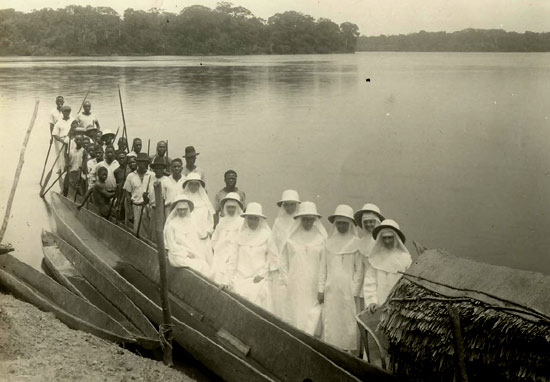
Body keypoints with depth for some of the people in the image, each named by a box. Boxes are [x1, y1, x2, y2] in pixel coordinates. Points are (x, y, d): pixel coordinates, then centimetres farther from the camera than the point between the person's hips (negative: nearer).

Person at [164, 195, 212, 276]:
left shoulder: (191, 222, 18)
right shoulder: (171, 225, 2)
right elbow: (171, 245, -2)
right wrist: (186, 252, -12)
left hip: (195, 254, 5)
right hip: (179, 255, -5)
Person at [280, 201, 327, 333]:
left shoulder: (321, 237, 1)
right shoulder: (291, 236, 4)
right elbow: (283, 258, 8)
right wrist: (286, 281, 3)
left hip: (314, 286, -1)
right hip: (295, 286, 1)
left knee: (313, 316, -7)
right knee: (295, 315, 1)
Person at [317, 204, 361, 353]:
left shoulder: (356, 242, 0)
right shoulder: (330, 242, 10)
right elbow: (323, 267, 12)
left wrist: (357, 291, -6)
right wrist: (321, 289, 8)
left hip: (349, 289, -3)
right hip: (331, 289, 3)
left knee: (350, 322, -4)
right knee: (331, 323, 1)